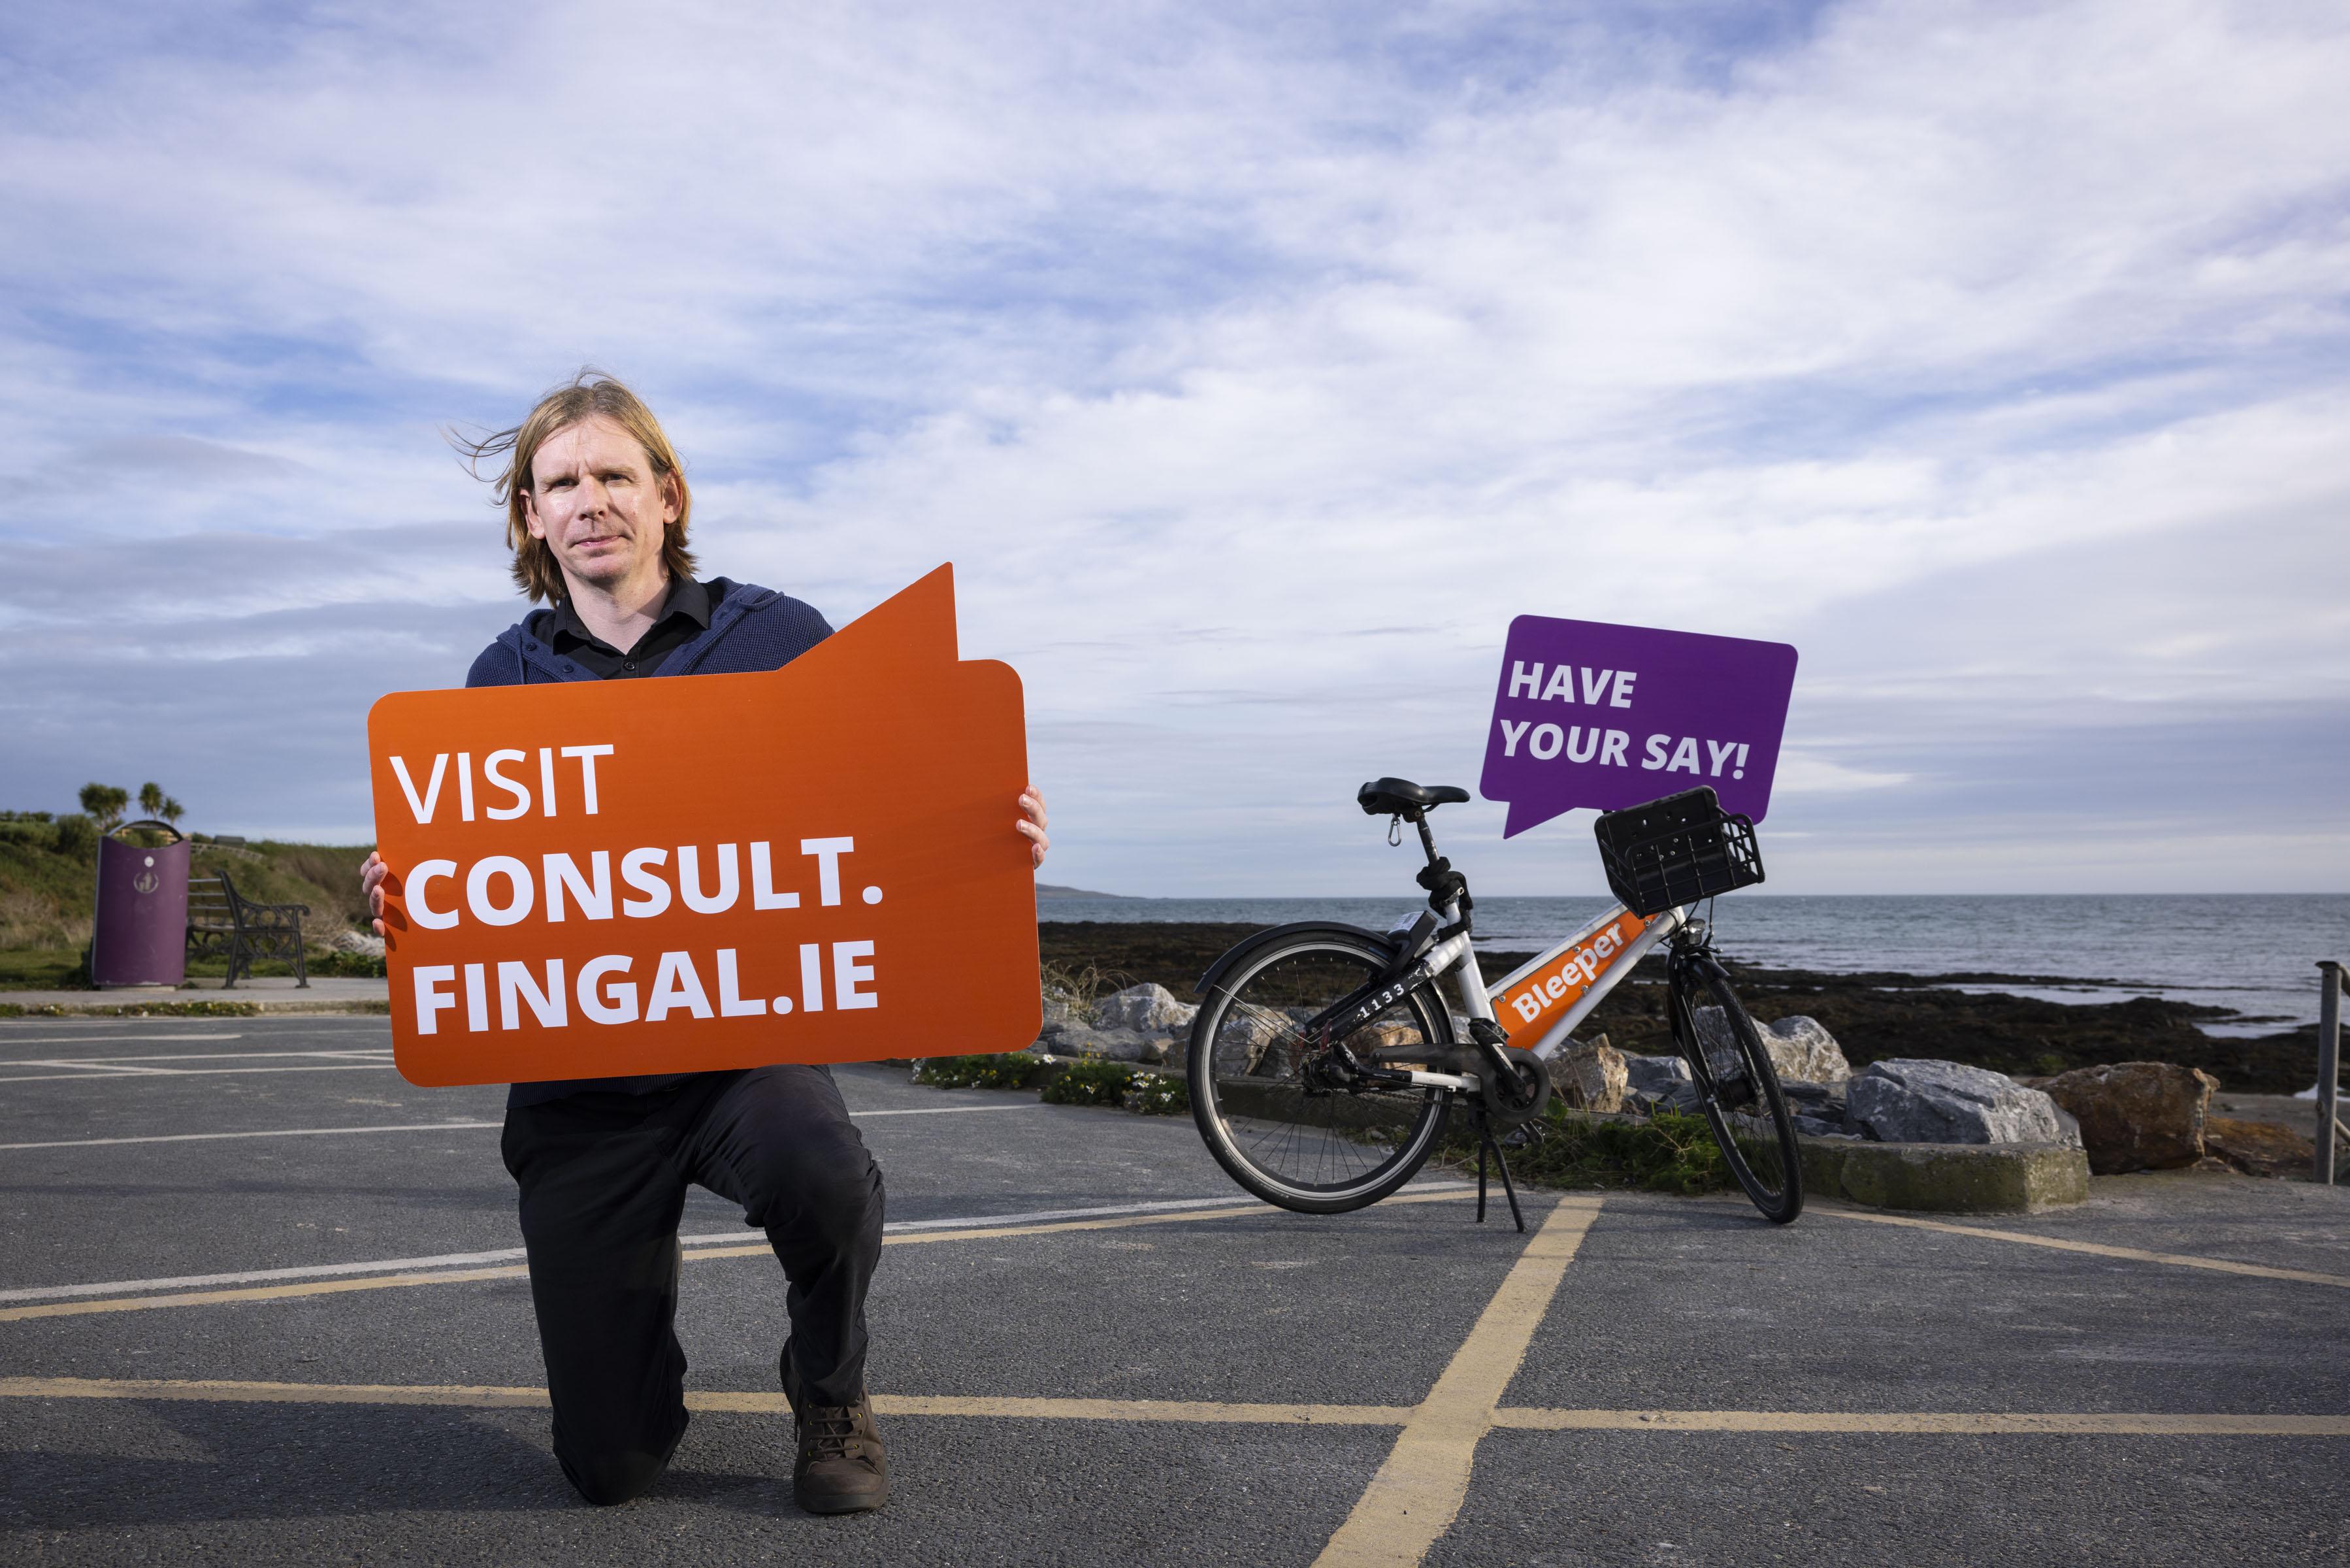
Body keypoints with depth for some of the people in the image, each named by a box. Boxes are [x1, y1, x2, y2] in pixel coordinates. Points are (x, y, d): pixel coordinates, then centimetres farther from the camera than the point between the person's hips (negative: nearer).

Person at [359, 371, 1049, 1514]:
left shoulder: (775, 637, -1)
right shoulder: (505, 678, 6)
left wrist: (993, 838, -25)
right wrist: (401, 896, -16)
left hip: (748, 1036, -2)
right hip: (578, 1070, 2)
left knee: (814, 1170, -40)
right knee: (610, 1466, 3)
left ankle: (830, 1389, -4)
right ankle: (643, 1273, 41)